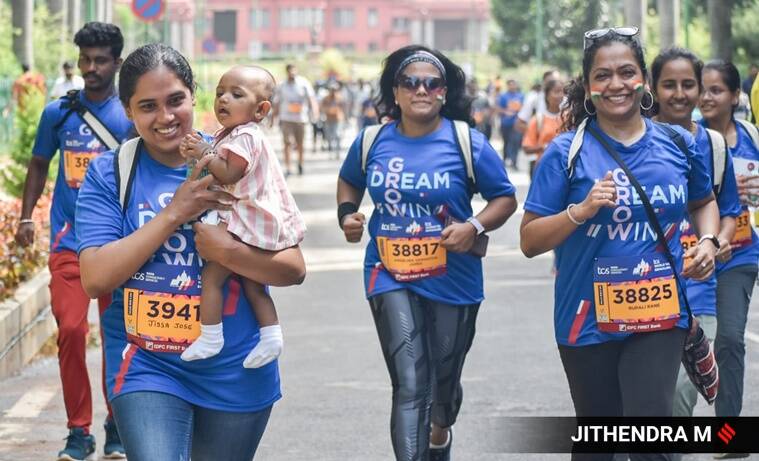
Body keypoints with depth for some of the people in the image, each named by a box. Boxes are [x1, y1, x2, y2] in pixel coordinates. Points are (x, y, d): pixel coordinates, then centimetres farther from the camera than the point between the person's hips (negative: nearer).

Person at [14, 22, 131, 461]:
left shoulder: (132, 115, 0)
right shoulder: (58, 113, 5)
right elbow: (39, 165, 16)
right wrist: (26, 216, 6)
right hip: (69, 240, 1)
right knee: (71, 330, -9)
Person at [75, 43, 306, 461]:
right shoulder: (109, 175, -3)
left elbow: (294, 269, -3)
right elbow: (95, 279, -13)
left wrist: (230, 252, -23)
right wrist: (176, 212, -19)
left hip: (235, 375, 2)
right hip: (147, 369, -2)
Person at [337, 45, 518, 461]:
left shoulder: (468, 143, -9)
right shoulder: (372, 141, -1)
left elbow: (505, 199, -2)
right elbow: (350, 182, 19)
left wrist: (474, 226, -20)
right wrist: (347, 213, -1)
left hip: (452, 280, 0)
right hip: (391, 276, 0)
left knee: (444, 379, 19)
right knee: (410, 387, -15)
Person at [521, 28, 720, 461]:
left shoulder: (679, 144, 2)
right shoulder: (567, 152, -6)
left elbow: (705, 201, 22)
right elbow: (530, 241, -6)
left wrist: (708, 241, 2)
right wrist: (581, 211, -21)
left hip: (661, 316, 1)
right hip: (590, 321, -1)